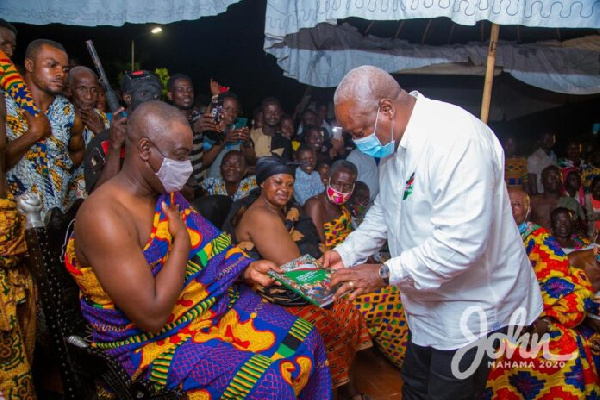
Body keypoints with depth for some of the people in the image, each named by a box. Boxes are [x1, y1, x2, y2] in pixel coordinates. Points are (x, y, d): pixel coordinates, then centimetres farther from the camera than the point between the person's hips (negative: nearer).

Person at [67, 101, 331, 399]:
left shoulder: (166, 194, 2)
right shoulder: (103, 216, -24)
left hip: (212, 305, 8)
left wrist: (245, 270, -3)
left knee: (304, 339, -2)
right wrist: (181, 236, -20)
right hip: (154, 341, -7)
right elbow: (152, 316, -28)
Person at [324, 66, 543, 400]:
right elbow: (384, 210, 14)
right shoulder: (393, 143, 2)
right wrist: (348, 252, 0)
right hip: (430, 304, 9)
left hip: (473, 306, -8)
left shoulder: (457, 137, -28)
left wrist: (386, 273, -26)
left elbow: (462, 241, -33)